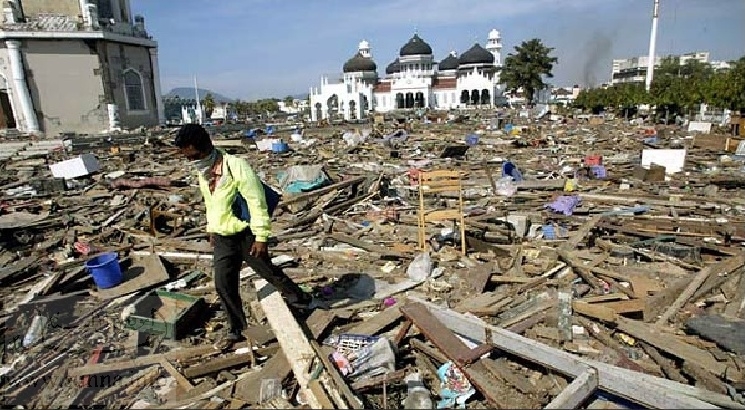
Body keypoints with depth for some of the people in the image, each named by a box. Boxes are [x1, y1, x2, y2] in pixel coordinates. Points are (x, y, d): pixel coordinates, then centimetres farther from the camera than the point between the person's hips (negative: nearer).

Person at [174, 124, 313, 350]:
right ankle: (236, 329, 24)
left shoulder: (237, 166, -23)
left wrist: (261, 237, -20)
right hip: (222, 238, 7)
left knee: (268, 272, 10)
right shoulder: (202, 171, 2)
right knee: (224, 286, 6)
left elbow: (257, 202, -21)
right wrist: (211, 229, 23)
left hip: (246, 235, -6)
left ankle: (299, 298, 36)